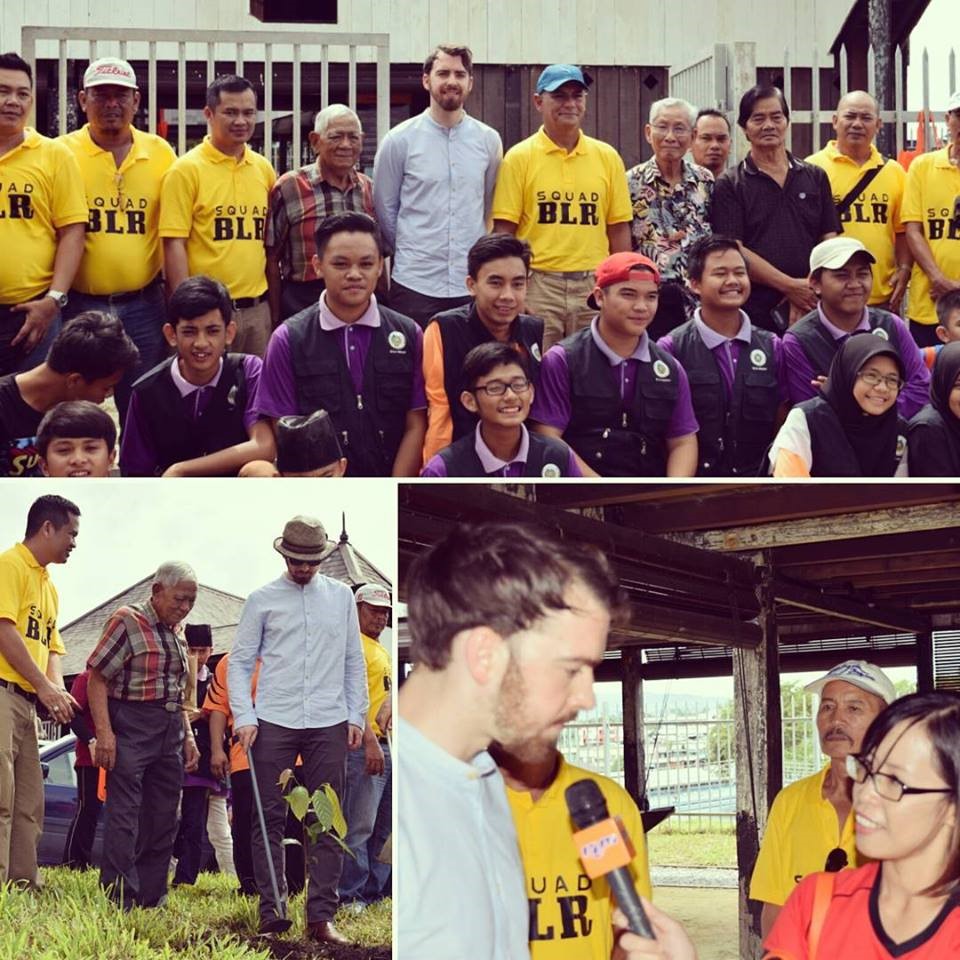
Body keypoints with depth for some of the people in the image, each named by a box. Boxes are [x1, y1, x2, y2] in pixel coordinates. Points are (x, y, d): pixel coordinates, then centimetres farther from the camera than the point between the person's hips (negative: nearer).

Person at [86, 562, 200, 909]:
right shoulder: (126, 620, -6)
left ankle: (152, 897, 14)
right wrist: (104, 732, -18)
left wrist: (188, 736, 15)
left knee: (163, 818, 7)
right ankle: (119, 900, -9)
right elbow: (97, 677, -10)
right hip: (131, 726, -8)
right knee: (124, 814, -10)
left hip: (170, 732, 8)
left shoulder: (176, 635, 17)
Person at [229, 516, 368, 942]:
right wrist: (244, 717, -5)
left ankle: (321, 915, 3)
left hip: (329, 724, 1)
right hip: (273, 724, -1)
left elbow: (354, 661, 14)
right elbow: (240, 662, 5)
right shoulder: (262, 600, 5)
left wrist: (356, 716, 7)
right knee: (270, 819, 0)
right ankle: (271, 910, 6)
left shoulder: (340, 596, 12)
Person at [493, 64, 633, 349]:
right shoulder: (519, 157, 1)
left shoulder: (607, 157, 9)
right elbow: (504, 229, -1)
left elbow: (619, 229, 10)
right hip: (537, 285, -2)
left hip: (594, 286, 3)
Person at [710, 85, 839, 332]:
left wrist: (808, 291, -7)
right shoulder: (729, 184, 4)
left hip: (809, 311, 3)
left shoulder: (815, 177, 14)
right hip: (754, 312, -2)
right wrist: (790, 286, -12)